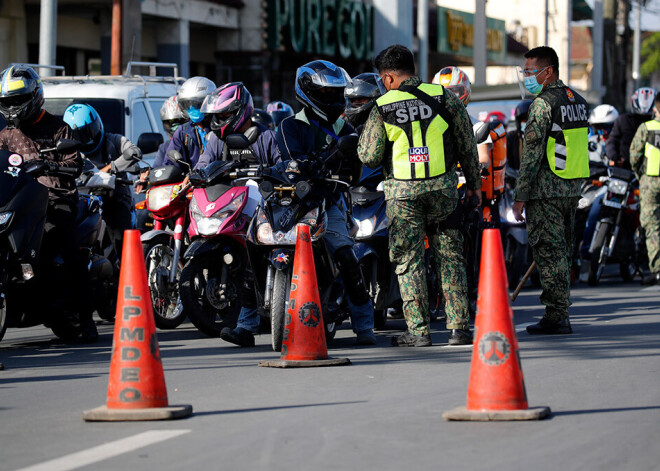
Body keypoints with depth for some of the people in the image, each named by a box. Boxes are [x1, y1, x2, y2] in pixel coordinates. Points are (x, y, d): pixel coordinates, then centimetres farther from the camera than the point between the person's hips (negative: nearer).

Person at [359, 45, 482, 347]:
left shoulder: (382, 108, -3)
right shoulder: (444, 97, 2)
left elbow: (369, 157, -1)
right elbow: (466, 144, 7)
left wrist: (366, 132, 18)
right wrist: (474, 183, 17)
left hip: (403, 192, -2)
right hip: (442, 186, 2)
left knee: (408, 261, 4)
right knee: (450, 257, 8)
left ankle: (418, 330, 1)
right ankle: (458, 327, 6)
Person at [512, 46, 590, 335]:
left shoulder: (544, 104, -14)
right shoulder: (578, 101, 13)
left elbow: (531, 153, -16)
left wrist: (520, 195, -14)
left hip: (546, 191, -8)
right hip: (572, 187, 8)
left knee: (548, 251, -6)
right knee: (563, 251, 13)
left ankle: (556, 315, -6)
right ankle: (561, 313, 17)